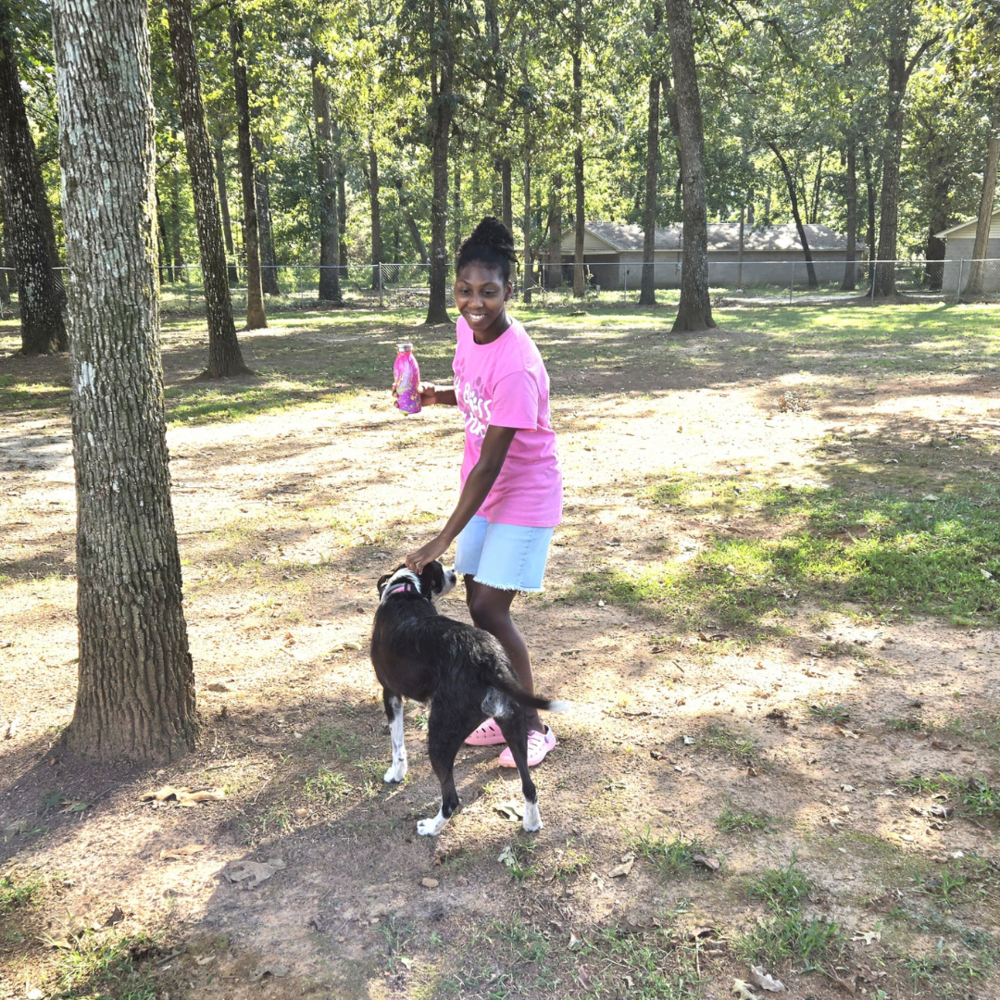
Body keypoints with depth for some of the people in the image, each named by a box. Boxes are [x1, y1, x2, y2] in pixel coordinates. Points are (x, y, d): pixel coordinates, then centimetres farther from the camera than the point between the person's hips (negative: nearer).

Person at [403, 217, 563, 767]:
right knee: (476, 597, 11)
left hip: (523, 495, -8)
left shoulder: (515, 367, -30)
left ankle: (533, 725, 10)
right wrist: (440, 396, -6)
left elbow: (489, 464, -29)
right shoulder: (468, 328, -4)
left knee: (489, 608, -8)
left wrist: (443, 540, -26)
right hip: (485, 490, 8)